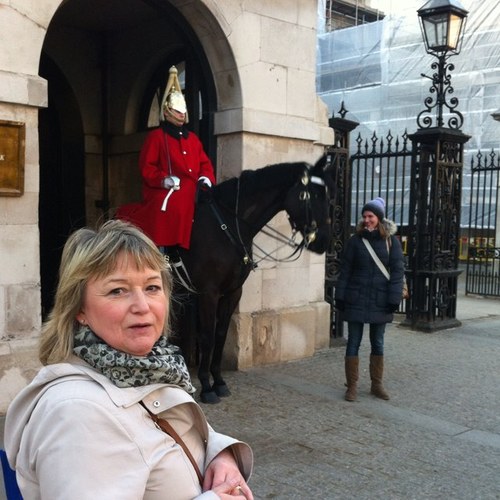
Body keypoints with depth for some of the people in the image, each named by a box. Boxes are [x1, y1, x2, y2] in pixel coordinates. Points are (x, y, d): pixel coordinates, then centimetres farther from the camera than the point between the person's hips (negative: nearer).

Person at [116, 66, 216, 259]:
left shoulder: (192, 138, 22)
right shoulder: (156, 136, 4)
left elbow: (204, 163, 20)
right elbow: (146, 167, -3)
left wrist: (206, 179, -2)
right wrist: (164, 180, -19)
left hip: (192, 193, 7)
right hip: (166, 192, -6)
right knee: (173, 210, -35)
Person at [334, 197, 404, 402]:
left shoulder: (391, 241, -1)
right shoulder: (355, 241, 0)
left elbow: (397, 271, -4)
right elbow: (345, 270, 1)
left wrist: (394, 299, -11)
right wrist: (340, 297, -3)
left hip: (379, 301, 0)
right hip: (356, 300, 0)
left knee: (378, 343, 12)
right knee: (353, 343, 4)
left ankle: (377, 384, 25)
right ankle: (352, 386, 13)